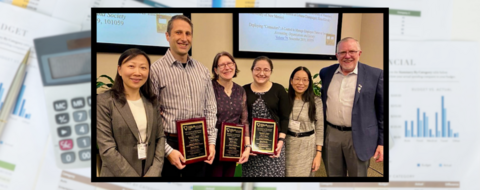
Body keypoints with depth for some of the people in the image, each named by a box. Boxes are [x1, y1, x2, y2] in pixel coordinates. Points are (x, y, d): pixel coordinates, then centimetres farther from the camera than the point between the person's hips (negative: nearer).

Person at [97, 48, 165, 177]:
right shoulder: (104, 102, -11)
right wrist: (133, 176, -17)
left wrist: (154, 173, -9)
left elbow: (160, 137, 2)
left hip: (151, 172, 4)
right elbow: (107, 149, -15)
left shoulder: (151, 102, 4)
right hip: (118, 174, -4)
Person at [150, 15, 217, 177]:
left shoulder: (202, 71, 8)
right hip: (170, 145, -4)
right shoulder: (156, 70, -8)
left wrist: (211, 142, 3)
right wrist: (167, 150, -13)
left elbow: (210, 109, 10)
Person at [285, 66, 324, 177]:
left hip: (308, 147, -1)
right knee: (288, 174, 10)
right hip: (288, 146, 2)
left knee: (305, 174, 9)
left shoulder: (316, 101, -6)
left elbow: (319, 129, -4)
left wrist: (318, 154, -6)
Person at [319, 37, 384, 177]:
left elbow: (382, 110, -4)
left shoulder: (375, 75, -6)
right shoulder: (326, 73, 4)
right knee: (333, 175, 16)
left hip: (359, 137, -3)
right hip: (330, 135, 3)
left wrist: (382, 142, -6)